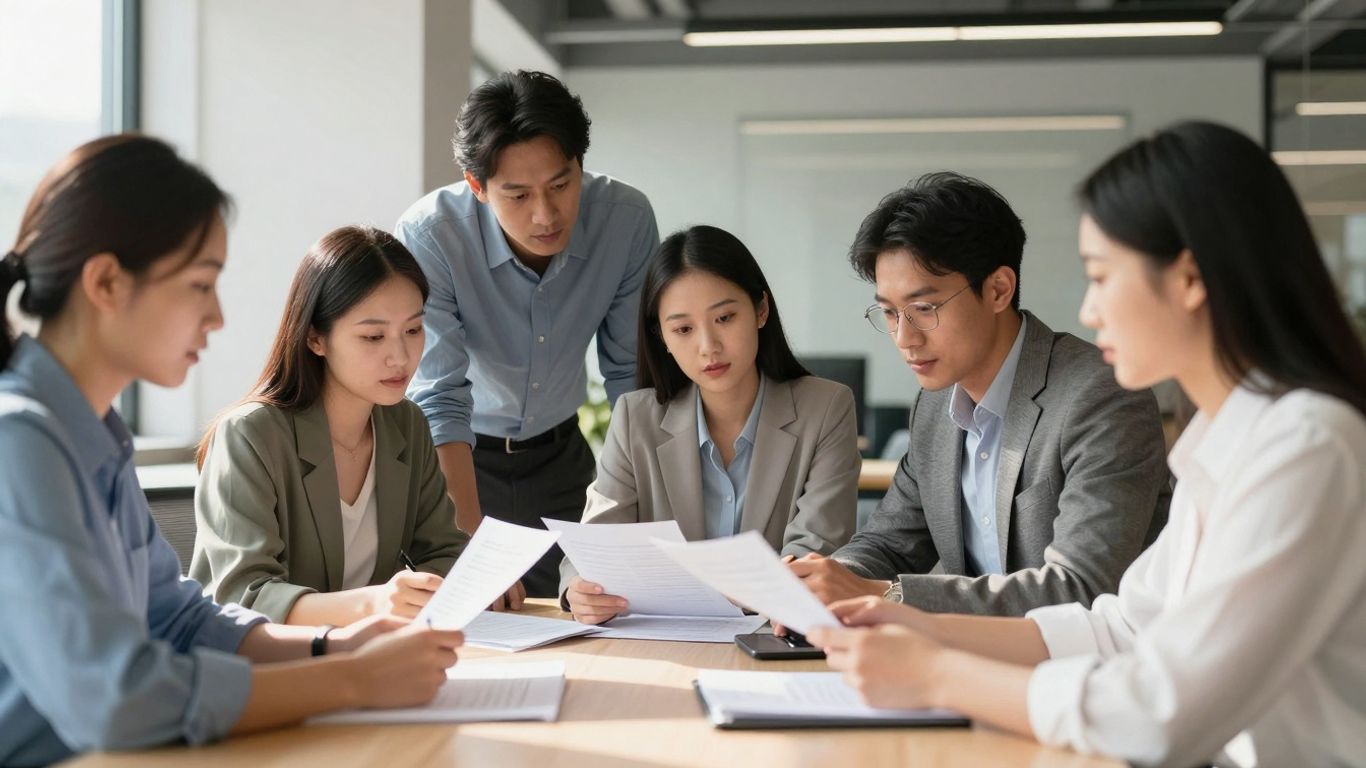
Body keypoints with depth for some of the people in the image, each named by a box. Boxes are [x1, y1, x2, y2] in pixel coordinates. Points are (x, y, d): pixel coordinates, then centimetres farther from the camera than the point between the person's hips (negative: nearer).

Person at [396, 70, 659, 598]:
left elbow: (631, 376, -9)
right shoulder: (428, 235, -27)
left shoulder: (627, 219, -18)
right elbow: (440, 400, -29)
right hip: (459, 456, -2)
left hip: (559, 451, 3)